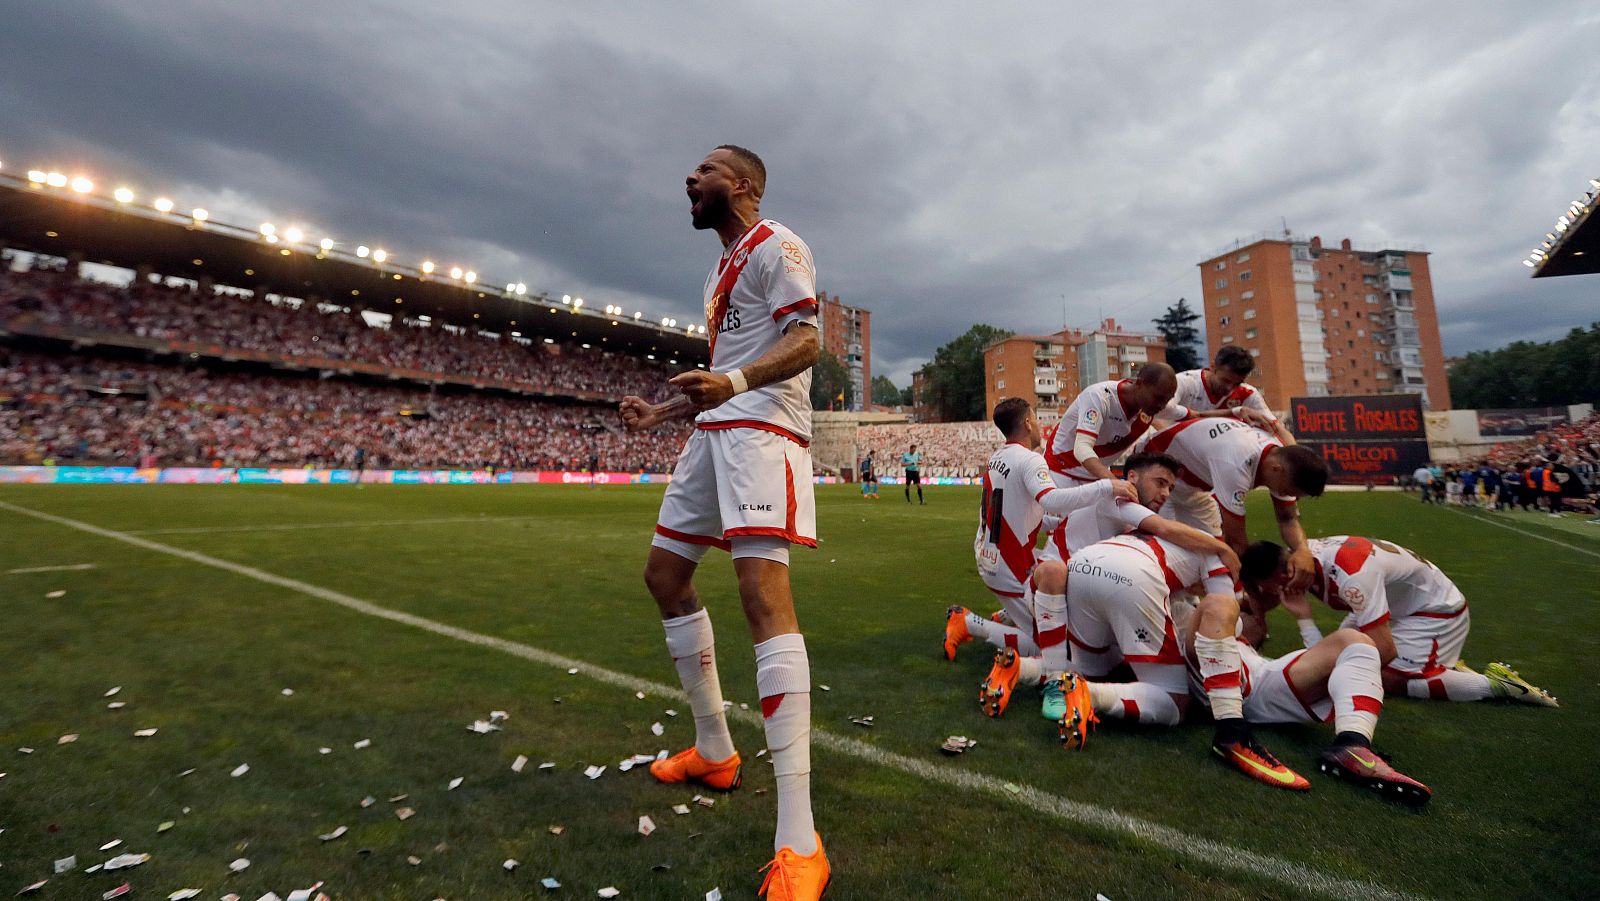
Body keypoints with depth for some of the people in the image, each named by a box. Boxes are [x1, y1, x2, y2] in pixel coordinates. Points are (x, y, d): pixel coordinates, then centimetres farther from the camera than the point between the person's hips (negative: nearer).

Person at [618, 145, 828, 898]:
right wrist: (665, 411, 25)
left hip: (761, 428, -10)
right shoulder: (722, 268, 26)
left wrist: (733, 382, -33)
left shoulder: (775, 245, -2)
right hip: (715, 431, 10)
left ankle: (798, 841, -19)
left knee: (763, 590, -23)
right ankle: (714, 750, 24)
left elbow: (805, 342, -16)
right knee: (664, 575, 11)